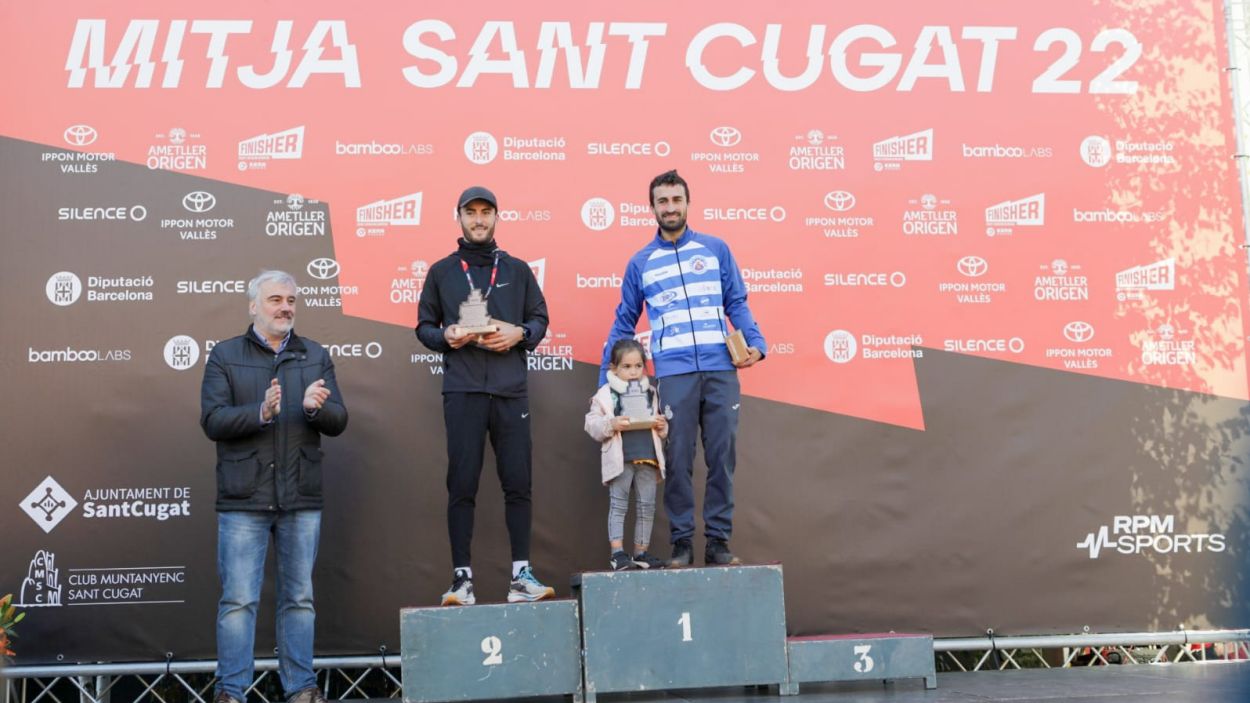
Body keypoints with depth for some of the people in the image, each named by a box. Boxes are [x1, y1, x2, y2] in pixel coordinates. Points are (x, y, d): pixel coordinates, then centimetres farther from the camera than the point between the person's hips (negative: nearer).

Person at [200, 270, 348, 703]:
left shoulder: (316, 357, 11)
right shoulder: (225, 356, 3)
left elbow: (338, 422, 5)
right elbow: (212, 421, -7)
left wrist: (316, 407, -17)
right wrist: (260, 413, -22)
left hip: (302, 499, 3)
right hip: (243, 499, -3)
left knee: (300, 598, 9)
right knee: (238, 599, -2)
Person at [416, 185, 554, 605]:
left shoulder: (517, 269, 14)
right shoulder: (441, 271, 12)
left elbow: (540, 319, 13)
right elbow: (424, 326, 12)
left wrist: (519, 334, -8)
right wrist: (446, 337, -9)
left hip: (511, 389, 1)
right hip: (462, 391, -1)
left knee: (518, 483, -1)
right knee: (462, 486, -2)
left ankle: (521, 575, 3)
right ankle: (462, 579, 1)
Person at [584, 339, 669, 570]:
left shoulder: (651, 393, 12)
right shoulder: (605, 394, 0)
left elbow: (660, 424, 18)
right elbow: (592, 425, -4)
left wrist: (662, 427, -3)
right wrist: (611, 424, -19)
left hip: (648, 457, 4)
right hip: (620, 458, -4)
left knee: (647, 505, 6)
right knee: (618, 504, -2)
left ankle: (641, 552, 15)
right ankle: (617, 553, -1)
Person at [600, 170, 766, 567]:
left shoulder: (716, 250, 11)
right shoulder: (640, 263, 12)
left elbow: (737, 304, 11)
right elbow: (623, 324, 15)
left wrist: (755, 343, -6)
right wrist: (605, 379, 10)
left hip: (721, 370, 1)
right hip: (674, 374, -1)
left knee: (722, 456, 2)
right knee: (678, 460, 0)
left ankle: (718, 541, 9)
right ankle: (681, 542, 7)